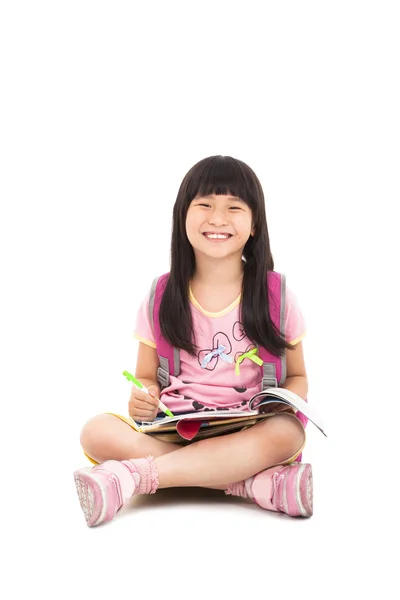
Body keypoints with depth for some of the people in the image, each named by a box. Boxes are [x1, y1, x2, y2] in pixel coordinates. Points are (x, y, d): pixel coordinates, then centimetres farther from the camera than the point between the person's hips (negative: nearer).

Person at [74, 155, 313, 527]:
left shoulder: (276, 295, 3)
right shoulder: (161, 297, 5)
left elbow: (297, 377, 11)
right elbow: (146, 377, 11)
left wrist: (282, 404, -11)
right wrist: (143, 400, -12)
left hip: (248, 436, 0)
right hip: (172, 432, 1)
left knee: (288, 432, -34)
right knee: (97, 433, -26)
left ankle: (131, 476, -29)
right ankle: (256, 484, -29)